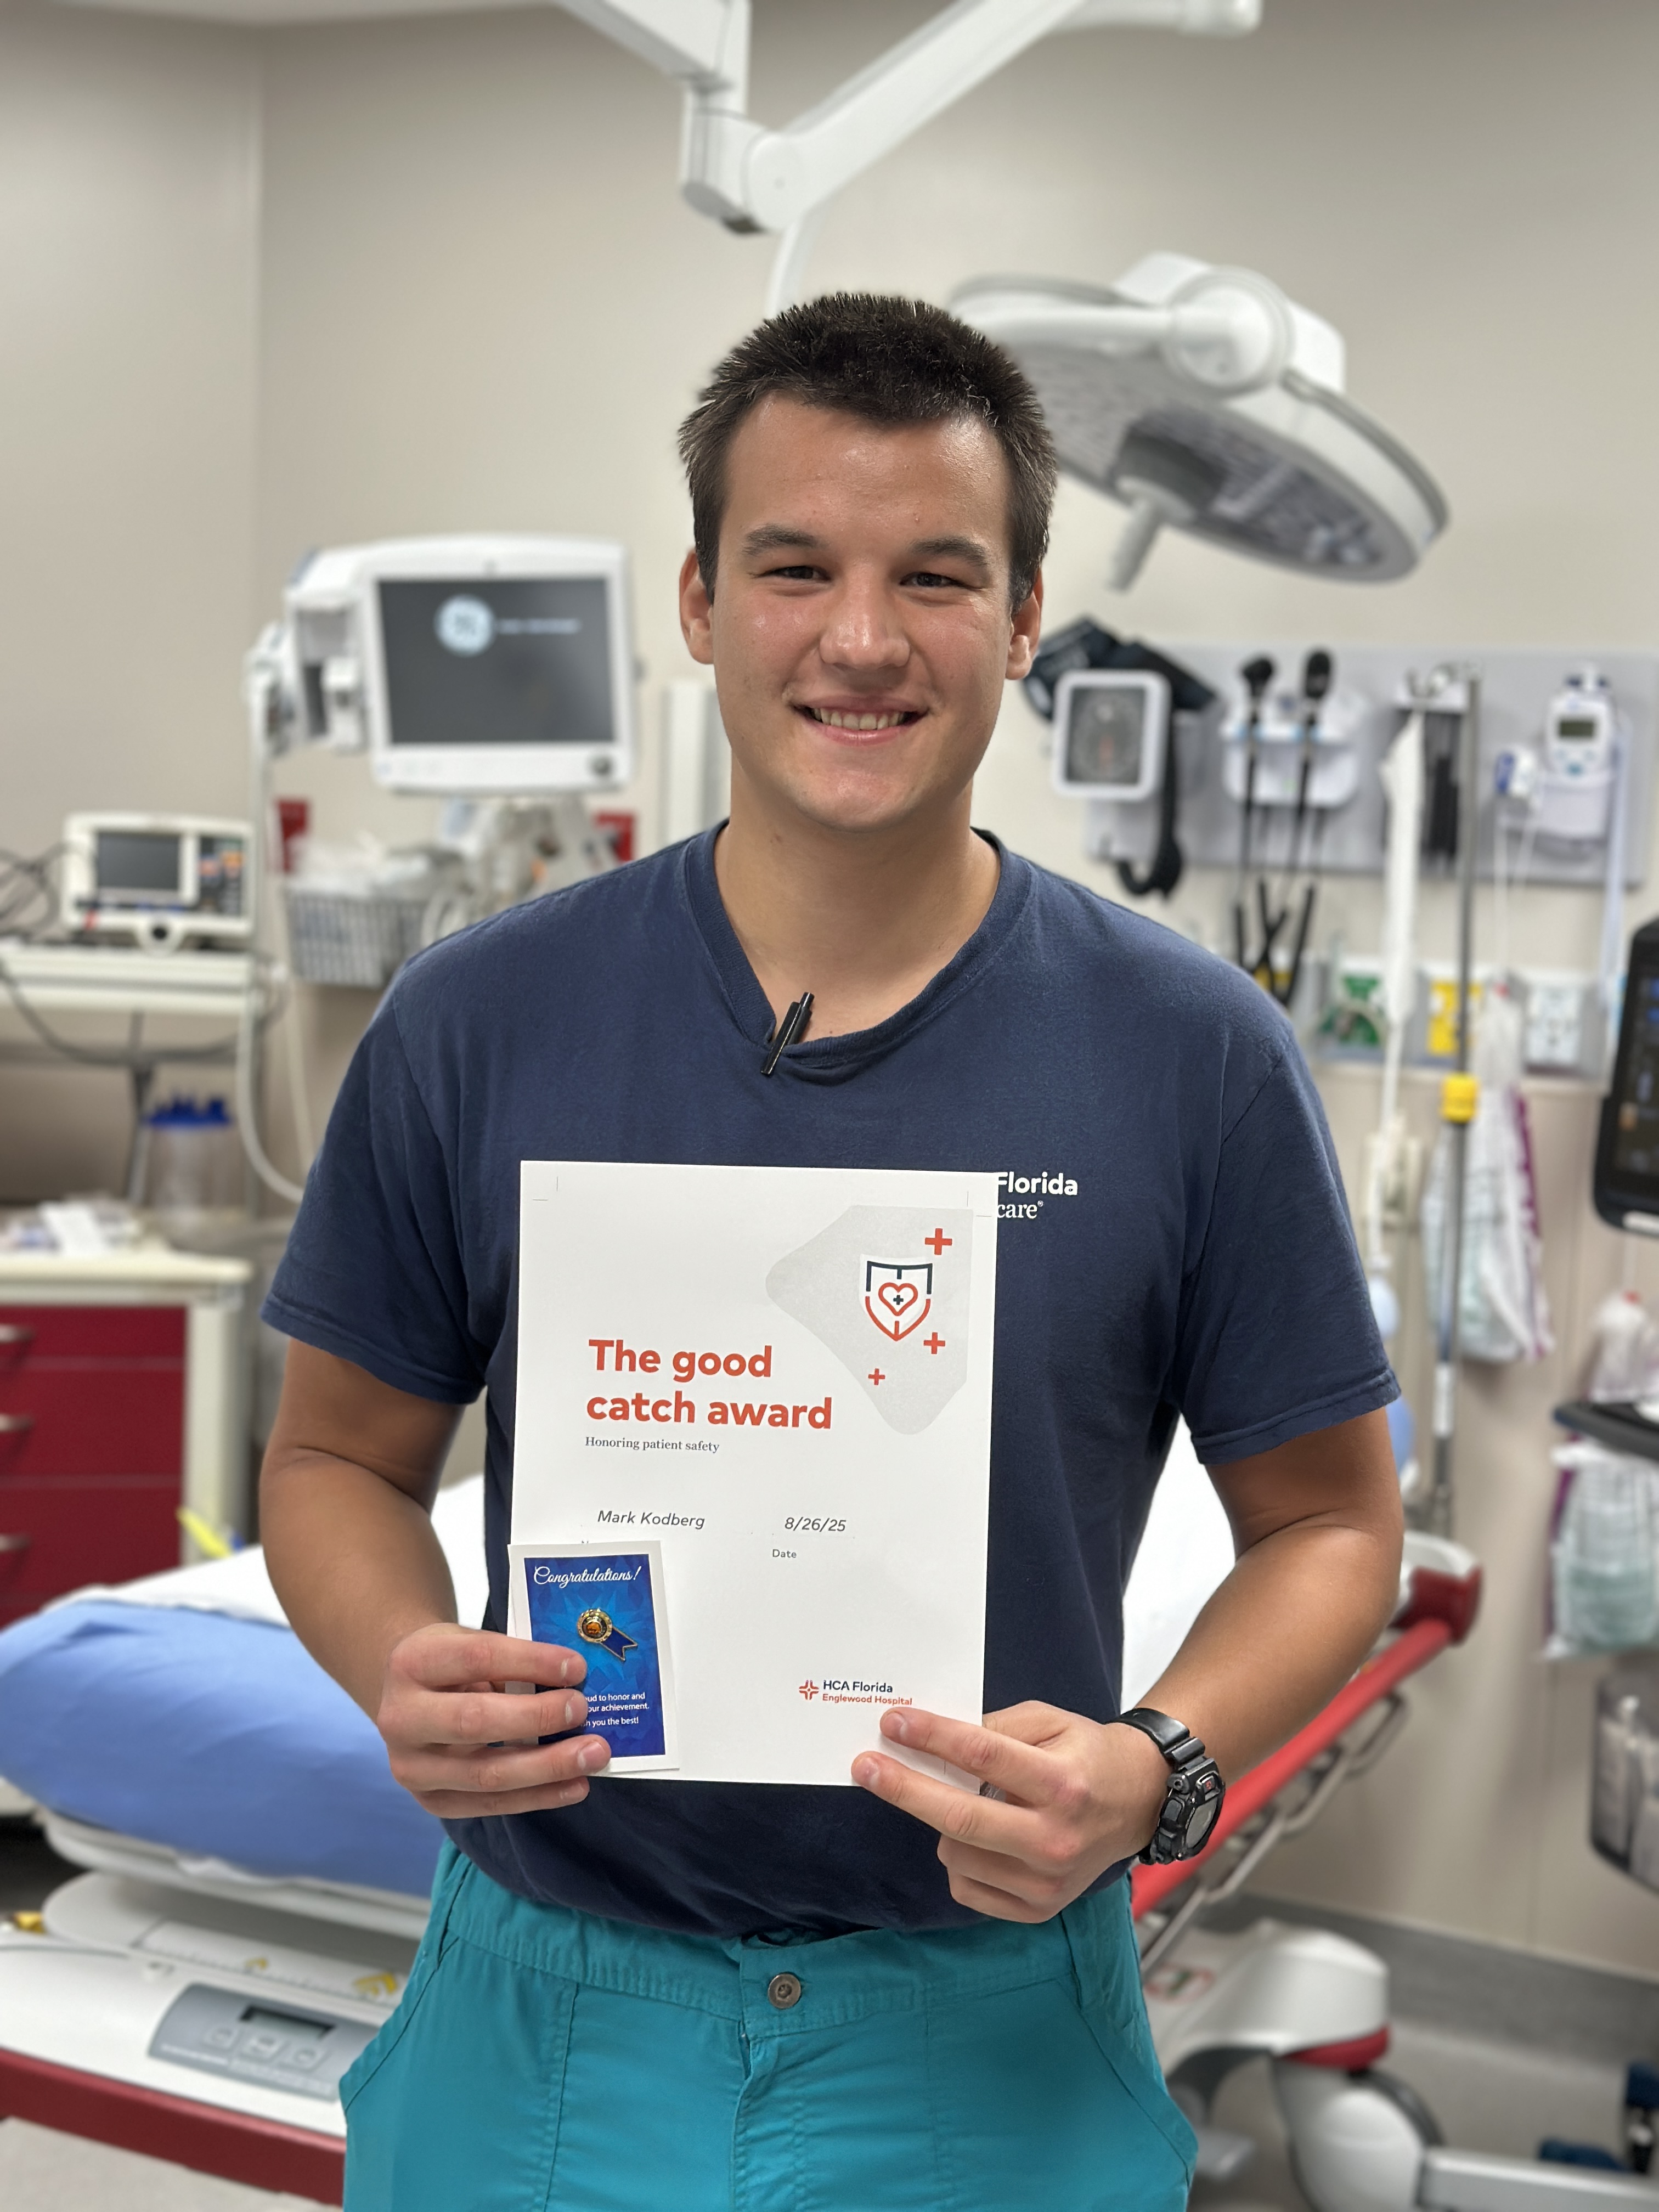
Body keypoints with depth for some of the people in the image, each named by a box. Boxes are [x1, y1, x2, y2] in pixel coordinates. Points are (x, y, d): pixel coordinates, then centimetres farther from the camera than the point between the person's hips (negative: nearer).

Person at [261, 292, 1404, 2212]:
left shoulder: (1197, 1057, -9)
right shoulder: (474, 1025, -6)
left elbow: (1328, 1518, -1)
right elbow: (338, 1454, 4)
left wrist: (1152, 1770, -18)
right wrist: (403, 1674, -16)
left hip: (990, 2041, 0)